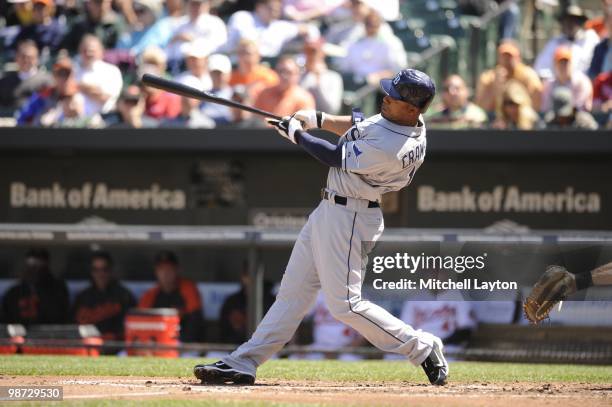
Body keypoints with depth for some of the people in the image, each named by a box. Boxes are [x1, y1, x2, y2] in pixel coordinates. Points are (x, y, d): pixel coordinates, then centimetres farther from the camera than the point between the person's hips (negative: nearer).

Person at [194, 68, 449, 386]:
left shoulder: (392, 148, -30)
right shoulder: (400, 117, -1)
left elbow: (335, 157, -17)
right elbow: (358, 127, 19)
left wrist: (296, 133, -3)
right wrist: (315, 119, 11)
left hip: (347, 218, -10)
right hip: (329, 209, 10)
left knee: (344, 305, -8)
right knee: (293, 289, 11)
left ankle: (423, 348, 5)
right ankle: (243, 362, 15)